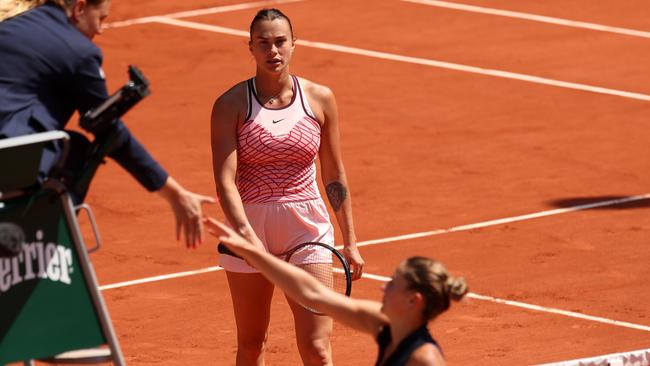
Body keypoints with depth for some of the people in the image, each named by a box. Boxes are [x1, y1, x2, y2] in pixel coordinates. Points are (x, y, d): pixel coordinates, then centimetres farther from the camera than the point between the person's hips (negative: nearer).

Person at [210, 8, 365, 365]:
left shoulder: (319, 99, 1)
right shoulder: (231, 105, -6)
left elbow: (334, 176, 10)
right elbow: (225, 181, -14)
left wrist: (350, 242, 11)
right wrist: (248, 237, -28)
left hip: (306, 228, 1)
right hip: (248, 230, -1)